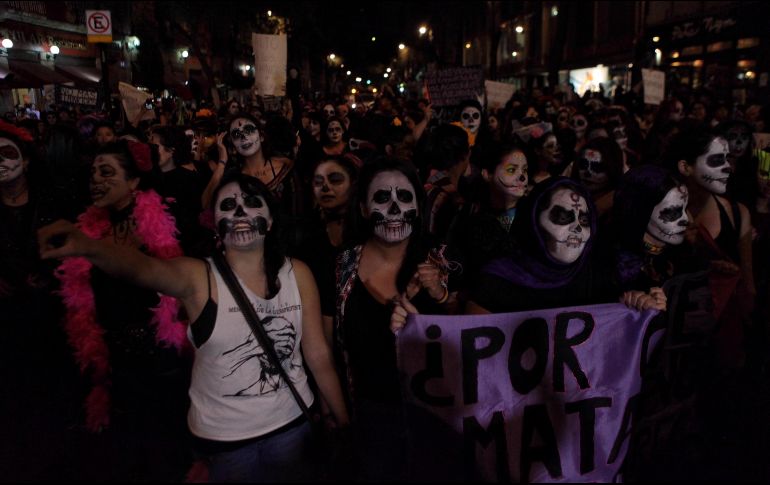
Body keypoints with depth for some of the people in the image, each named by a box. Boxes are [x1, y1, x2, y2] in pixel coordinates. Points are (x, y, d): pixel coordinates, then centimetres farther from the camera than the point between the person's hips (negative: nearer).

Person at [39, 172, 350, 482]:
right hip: (223, 437, -2)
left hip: (291, 424, 2)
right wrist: (88, 247, -56)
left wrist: (343, 420, 3)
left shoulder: (297, 274, -7)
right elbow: (142, 266, -36)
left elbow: (318, 354, -2)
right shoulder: (198, 277, -14)